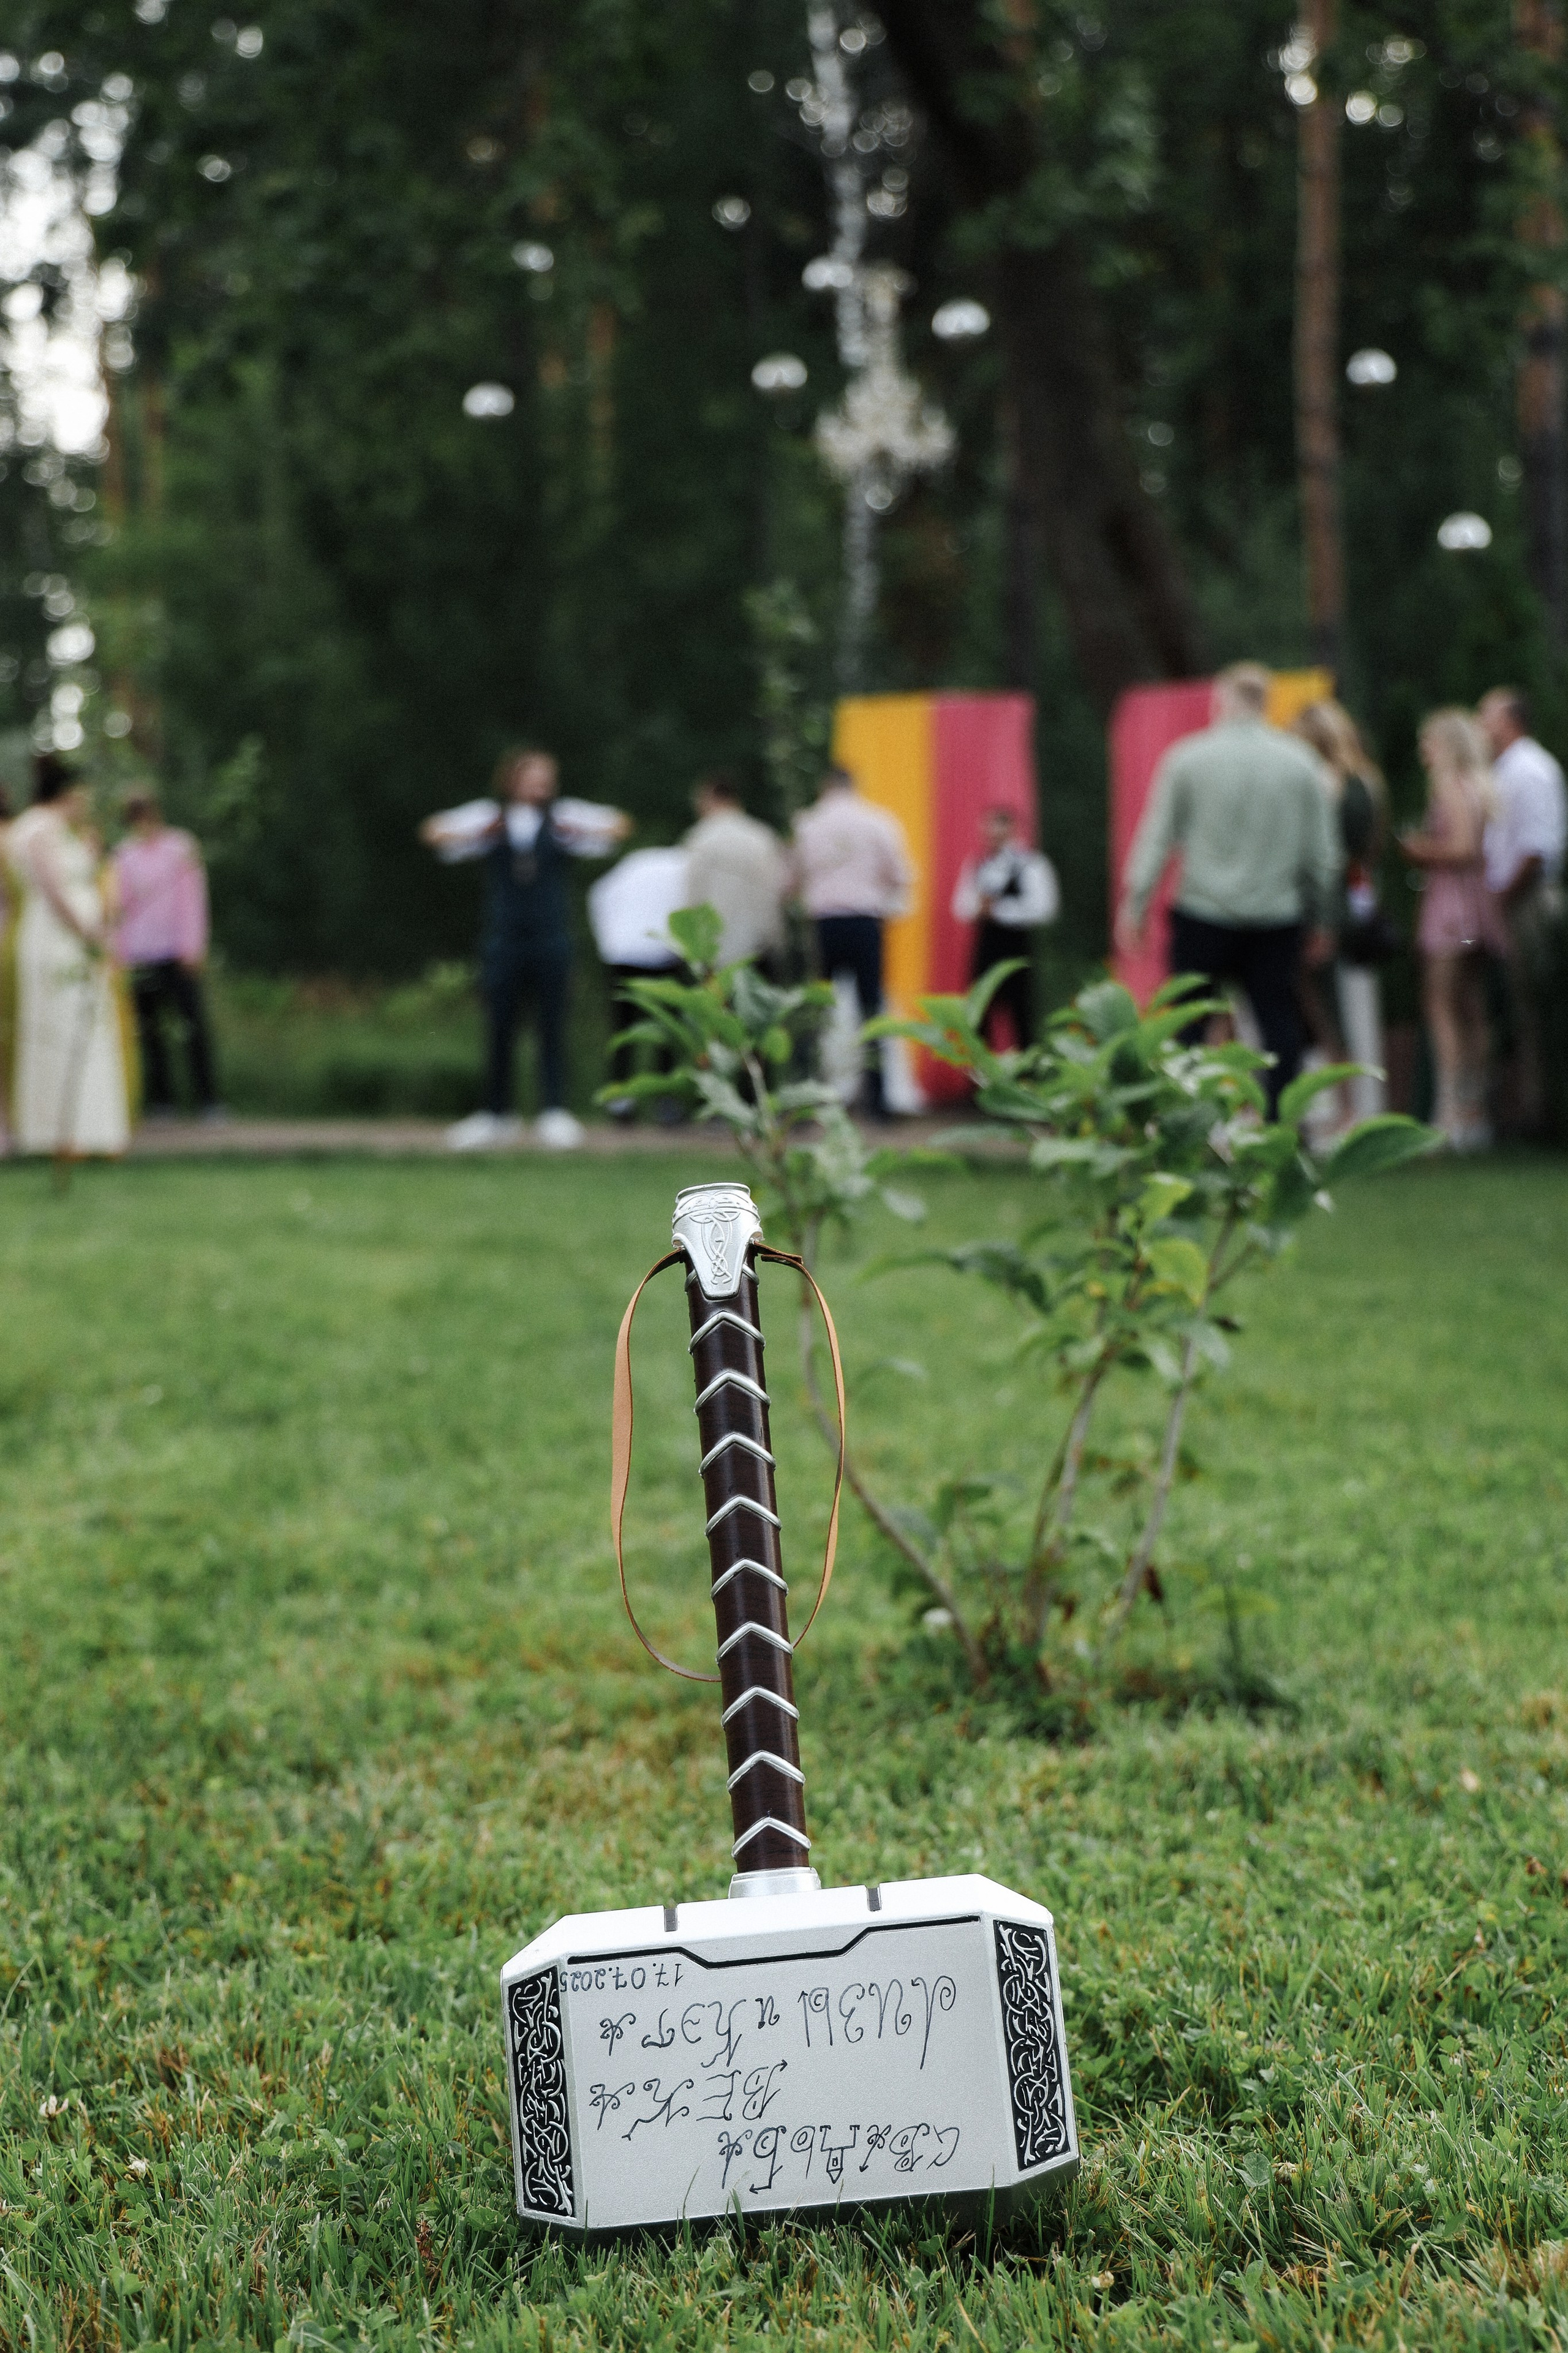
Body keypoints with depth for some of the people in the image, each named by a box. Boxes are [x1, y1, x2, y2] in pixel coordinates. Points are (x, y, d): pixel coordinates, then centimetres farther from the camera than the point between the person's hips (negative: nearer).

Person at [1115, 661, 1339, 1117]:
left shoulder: (1187, 758, -2)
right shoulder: (1299, 762, 3)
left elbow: (1156, 838, 0)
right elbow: (1323, 853, 7)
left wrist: (1134, 908, 6)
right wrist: (1319, 921, 17)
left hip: (1203, 913, -1)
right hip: (1277, 917, 1)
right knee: (1279, 1023, 3)